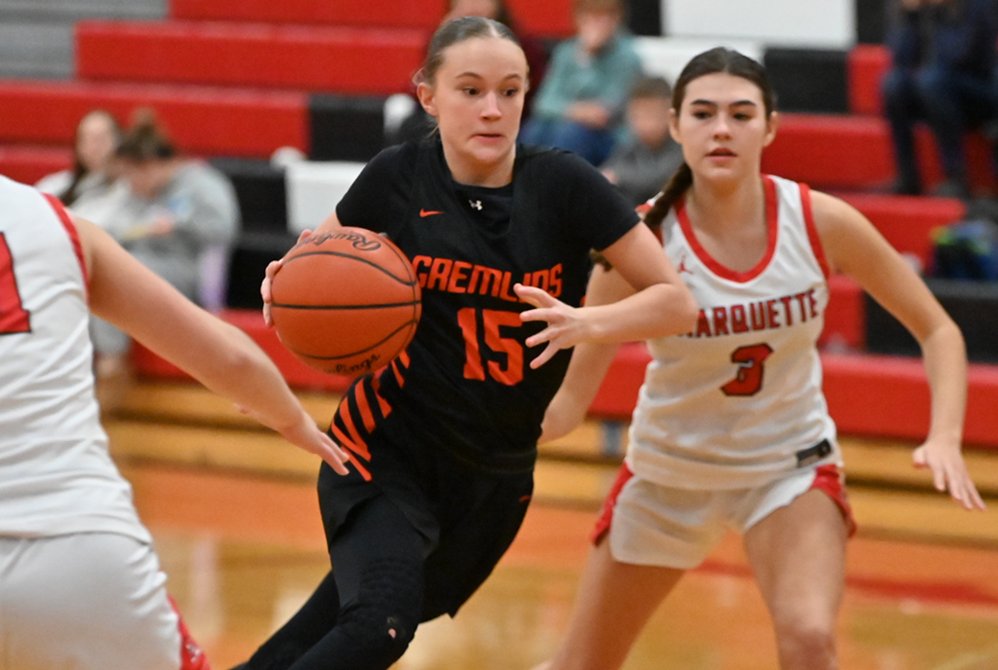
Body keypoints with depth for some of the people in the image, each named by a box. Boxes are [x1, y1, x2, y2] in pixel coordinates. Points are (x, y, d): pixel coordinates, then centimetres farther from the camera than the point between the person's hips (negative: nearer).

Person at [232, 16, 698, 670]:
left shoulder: (562, 185, -10)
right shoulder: (399, 177, -8)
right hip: (388, 445, -2)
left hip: (497, 472, 2)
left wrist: (586, 323, -27)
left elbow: (677, 302, -9)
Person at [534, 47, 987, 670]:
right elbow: (570, 400, -22)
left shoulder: (822, 222, -18)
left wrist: (944, 439, -23)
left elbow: (938, 330, -7)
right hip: (668, 471, 1)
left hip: (789, 466, 0)